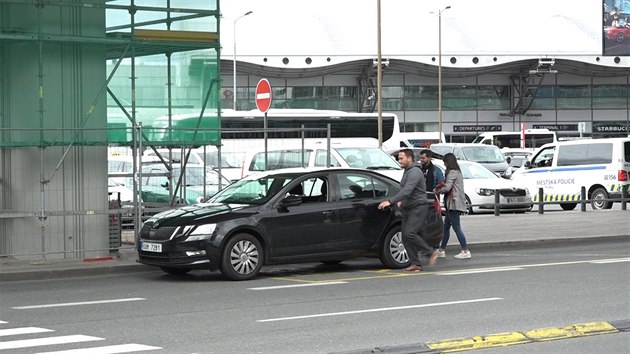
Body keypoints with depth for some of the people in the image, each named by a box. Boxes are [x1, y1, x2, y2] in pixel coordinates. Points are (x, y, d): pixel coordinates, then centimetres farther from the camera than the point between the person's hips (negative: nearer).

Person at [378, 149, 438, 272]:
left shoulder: (415, 172, -16)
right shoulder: (407, 171, 17)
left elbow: (407, 190, -28)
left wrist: (390, 201, -32)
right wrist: (401, 202, 9)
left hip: (418, 207, -10)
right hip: (408, 208, 10)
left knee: (409, 233, -21)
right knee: (405, 237, 3)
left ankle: (430, 253, -7)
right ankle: (415, 263, 6)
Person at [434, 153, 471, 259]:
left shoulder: (452, 172, -12)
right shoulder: (457, 171, 19)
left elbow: (447, 187, -18)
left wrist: (437, 191, -2)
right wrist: (438, 189, 6)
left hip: (454, 203, -11)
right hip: (452, 204, 11)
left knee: (456, 227, -9)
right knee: (446, 226, 13)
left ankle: (466, 251, -9)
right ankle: (442, 250, 19)